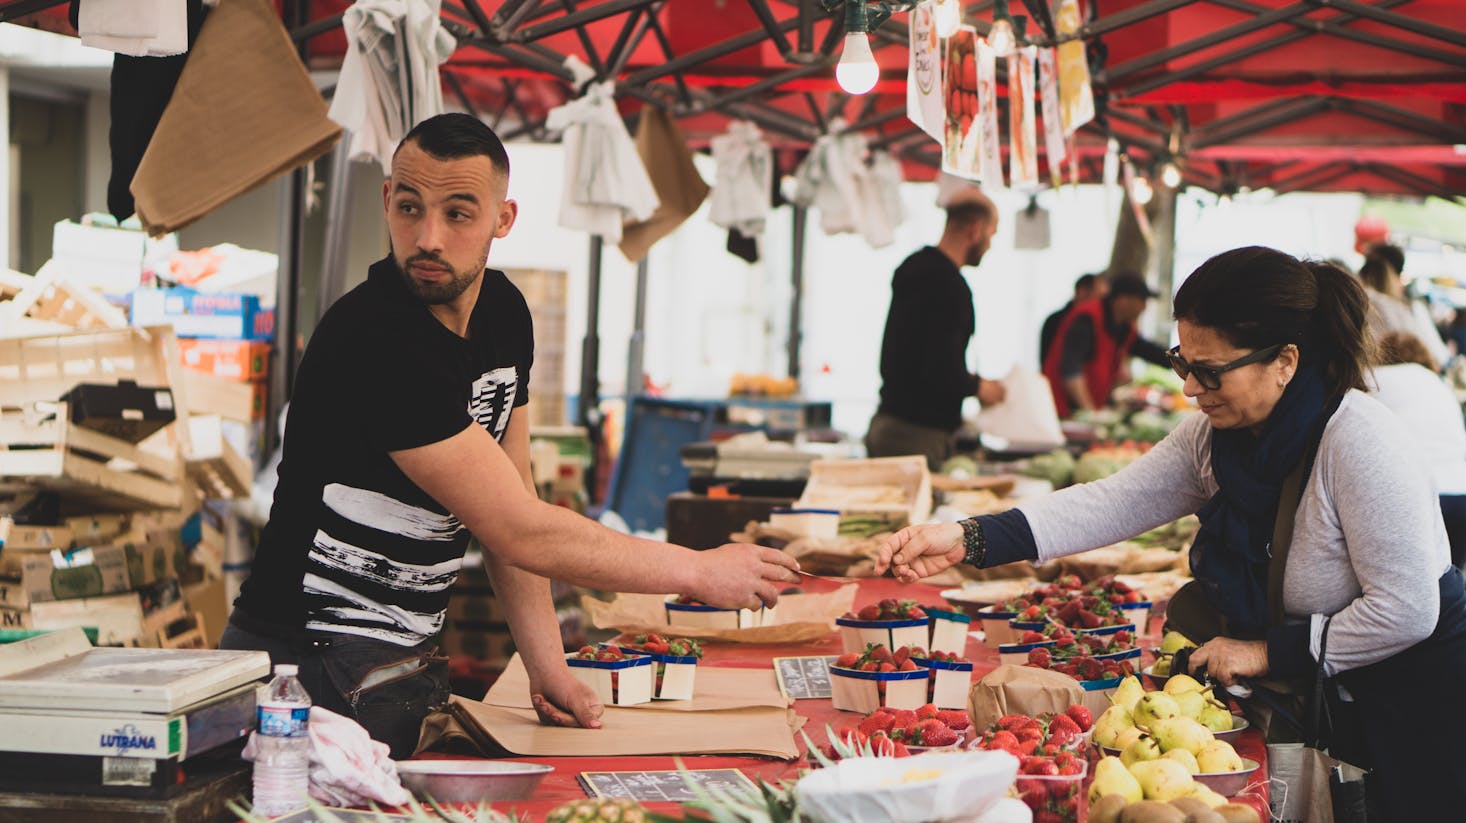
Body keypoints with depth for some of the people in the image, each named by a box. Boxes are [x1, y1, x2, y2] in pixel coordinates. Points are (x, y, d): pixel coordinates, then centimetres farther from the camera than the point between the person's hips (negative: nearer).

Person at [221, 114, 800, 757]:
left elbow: (511, 500, 11)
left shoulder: (502, 312, 5)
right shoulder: (377, 340, -23)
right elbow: (519, 533, -23)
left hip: (411, 662, 8)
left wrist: (549, 668, 2)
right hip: (318, 669, -8)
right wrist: (700, 570, -13)